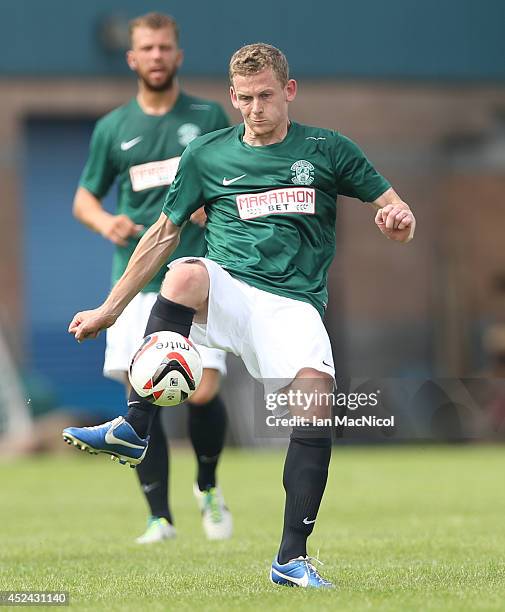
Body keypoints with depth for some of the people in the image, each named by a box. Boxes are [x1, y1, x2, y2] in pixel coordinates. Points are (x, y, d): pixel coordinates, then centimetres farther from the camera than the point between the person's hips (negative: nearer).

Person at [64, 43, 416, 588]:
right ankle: (134, 429, -33)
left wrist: (398, 217, -11)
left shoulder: (327, 150, 10)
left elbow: (393, 208, 14)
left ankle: (292, 559, -23)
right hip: (225, 292, 0)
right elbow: (163, 234, 20)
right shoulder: (206, 154, 13)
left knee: (315, 392, -29)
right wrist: (109, 309, 19)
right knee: (186, 274, -36)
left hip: (293, 306, 0)